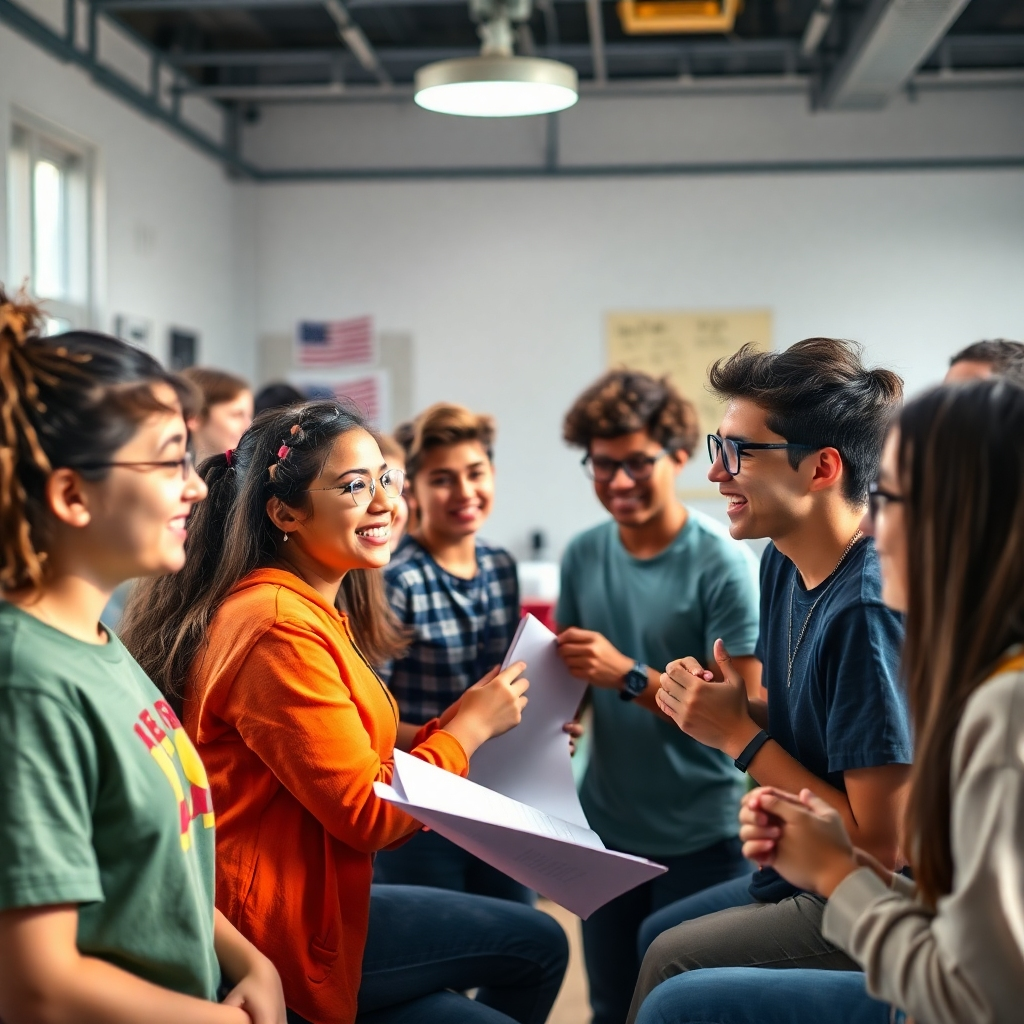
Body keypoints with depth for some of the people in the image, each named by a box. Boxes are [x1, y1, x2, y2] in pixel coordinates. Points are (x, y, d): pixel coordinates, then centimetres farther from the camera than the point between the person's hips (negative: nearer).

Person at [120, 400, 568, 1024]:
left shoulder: (318, 610, 10)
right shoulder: (279, 628, -23)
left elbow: (358, 767, 7)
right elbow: (368, 814, -21)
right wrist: (470, 725, -9)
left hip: (312, 895, 10)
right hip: (276, 932, -10)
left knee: (539, 945, 14)